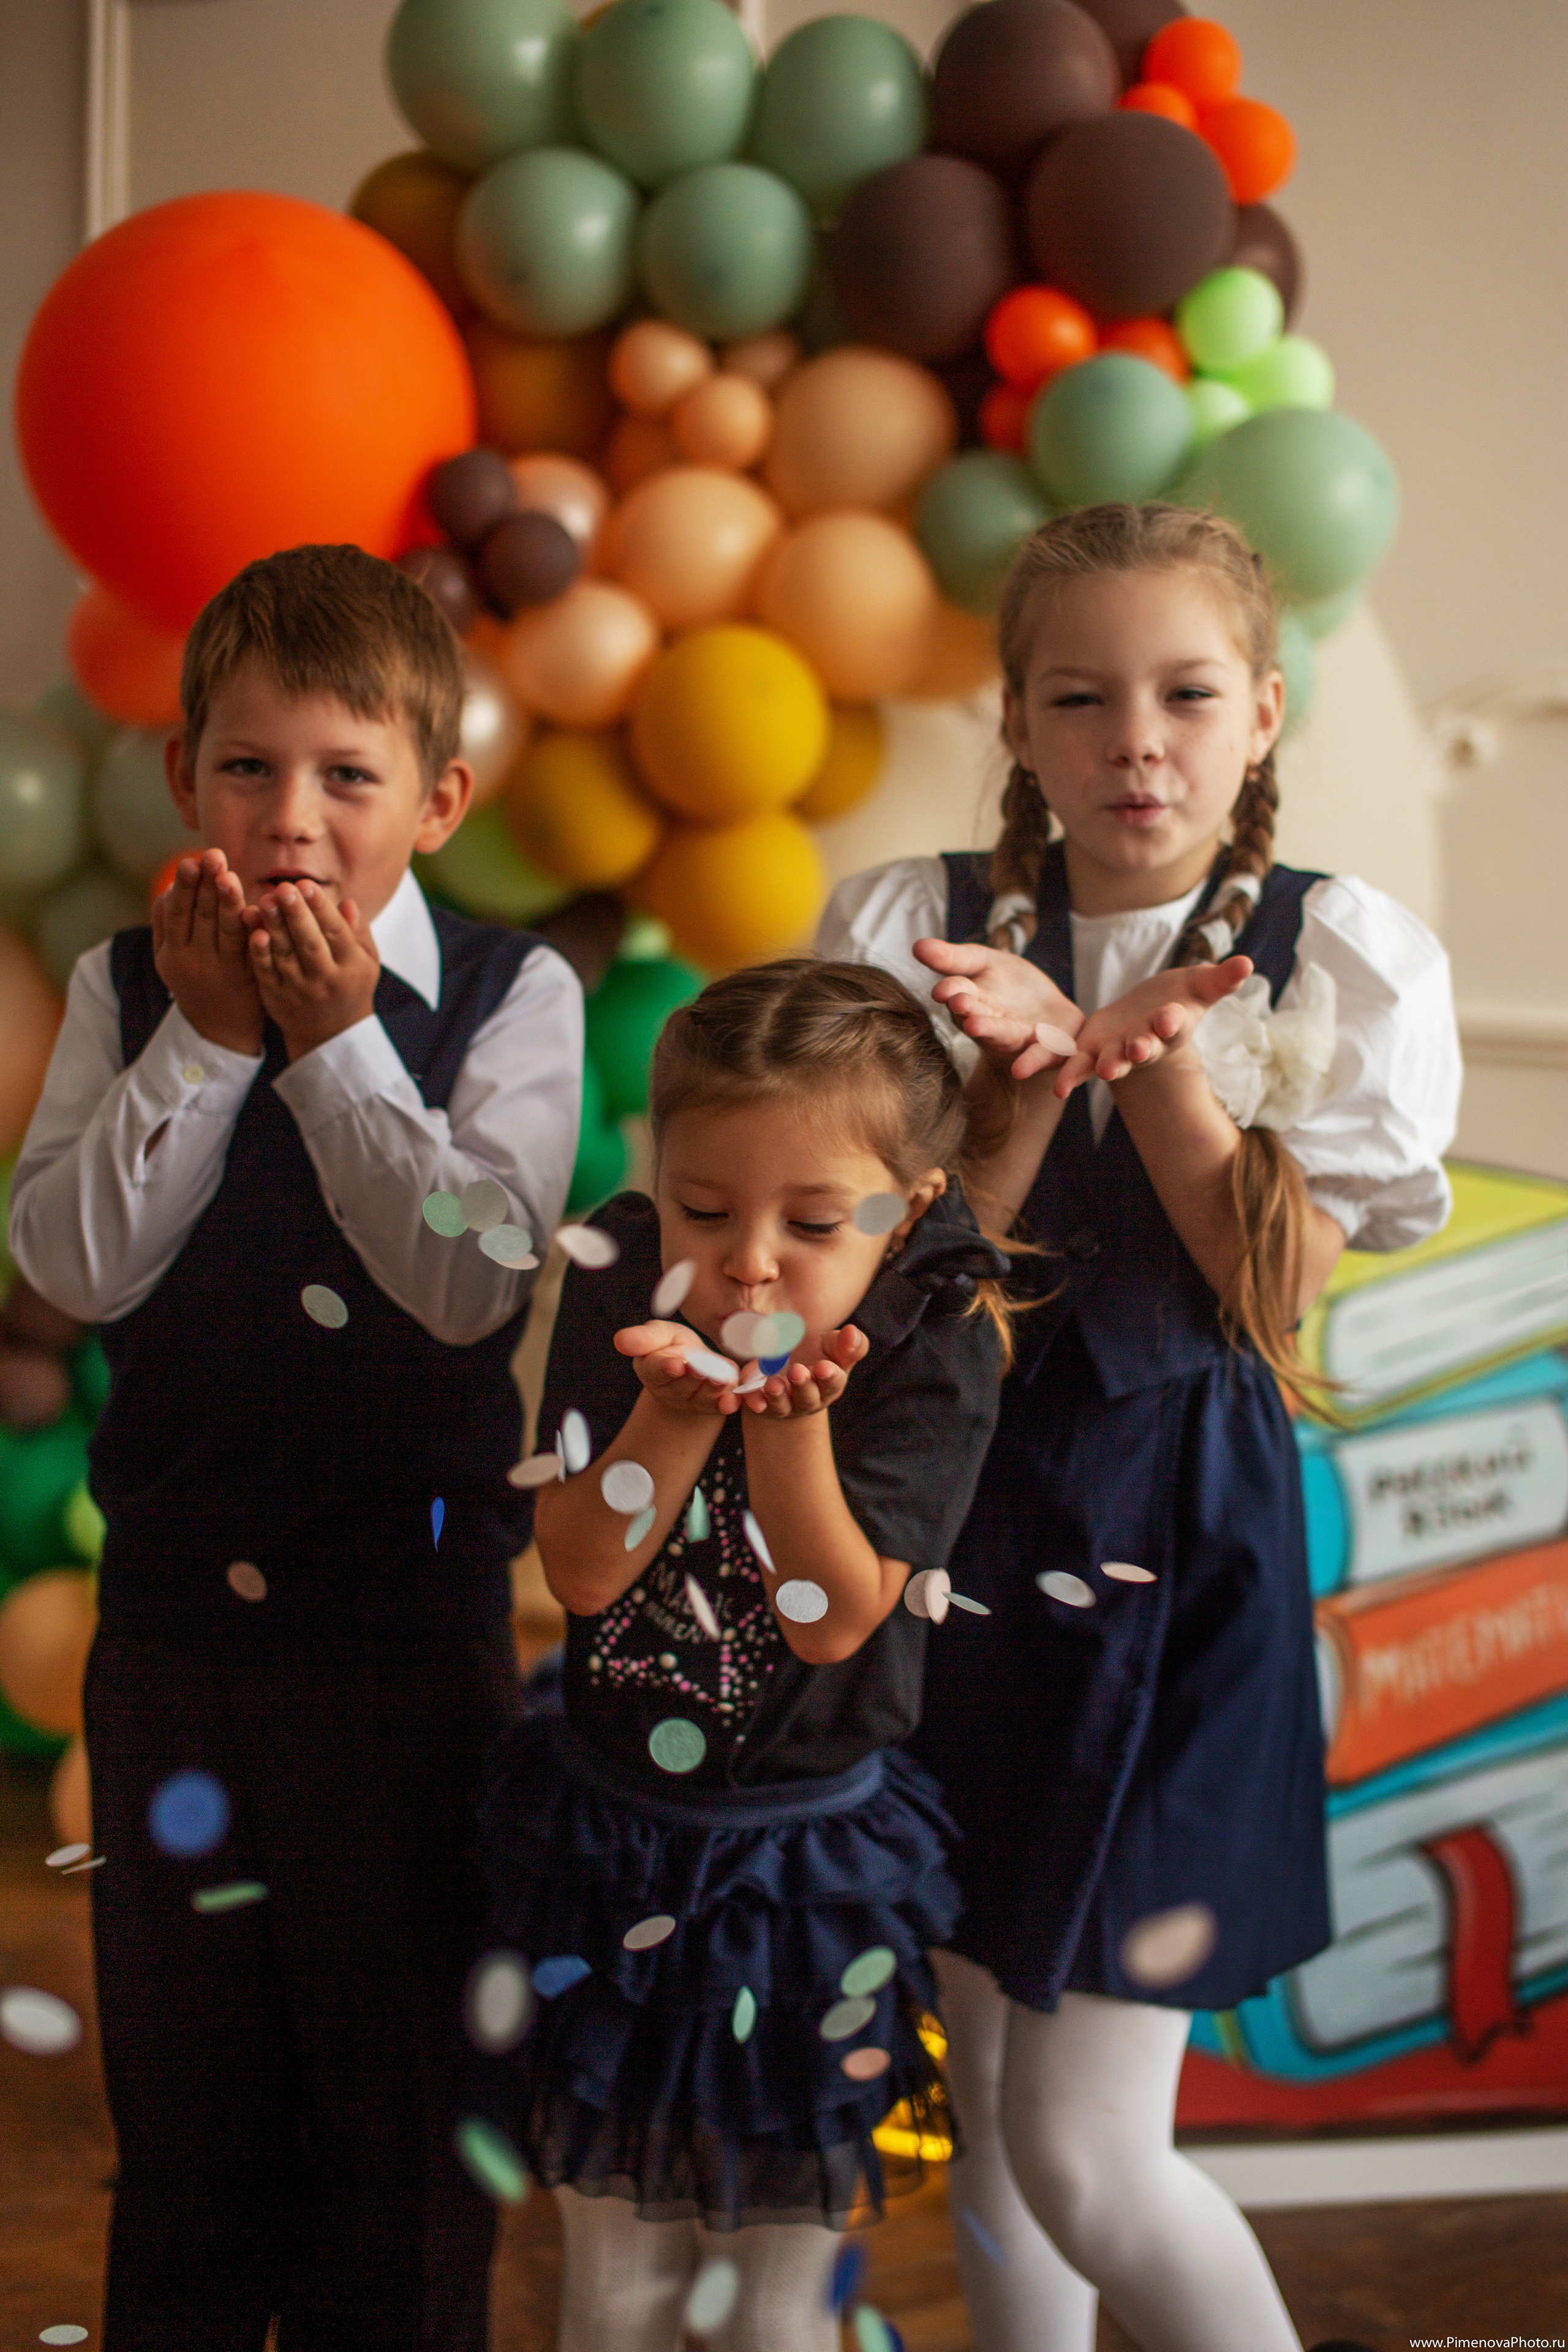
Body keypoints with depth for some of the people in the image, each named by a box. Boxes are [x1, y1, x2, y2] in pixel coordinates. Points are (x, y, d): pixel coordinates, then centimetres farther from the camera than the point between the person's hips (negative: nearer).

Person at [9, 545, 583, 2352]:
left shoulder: (509, 998, -7)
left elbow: (470, 1282, -18)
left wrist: (334, 1039, -19)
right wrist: (204, 1041, -16)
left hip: (410, 1616, -2)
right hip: (172, 1611, 3)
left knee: (403, 2101, 12)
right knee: (182, 2102, 18)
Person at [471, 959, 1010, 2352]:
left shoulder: (932, 1347, -18)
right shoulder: (623, 1299, -11)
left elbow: (837, 1618, -21)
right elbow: (581, 1572, -15)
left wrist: (792, 1422, -35)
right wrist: (682, 1409, -31)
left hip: (813, 1859, -2)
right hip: (609, 1842, 2)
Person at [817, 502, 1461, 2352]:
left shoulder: (1340, 959, -3)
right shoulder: (912, 930, -1)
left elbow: (1276, 1284, -9)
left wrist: (1147, 1055, -21)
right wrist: (1040, 1075, -24)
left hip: (1182, 1541, -2)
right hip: (955, 1521, 3)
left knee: (1086, 2162, -5)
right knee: (988, 2113, 16)